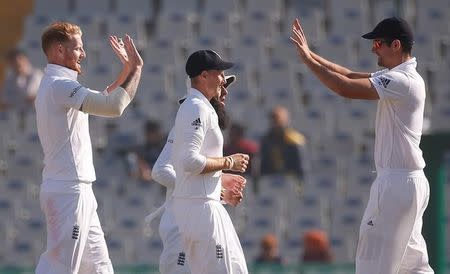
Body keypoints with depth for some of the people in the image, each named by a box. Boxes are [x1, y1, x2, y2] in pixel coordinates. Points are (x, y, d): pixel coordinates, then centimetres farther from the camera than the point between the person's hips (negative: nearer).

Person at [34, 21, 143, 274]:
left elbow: (102, 101, 30)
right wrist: (136, 68, -13)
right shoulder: (60, 85, -15)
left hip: (79, 191, 11)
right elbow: (113, 106, -25)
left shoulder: (53, 85, 18)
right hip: (69, 190, -11)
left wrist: (127, 70, 22)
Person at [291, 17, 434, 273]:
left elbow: (346, 88, -22)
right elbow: (351, 75, 18)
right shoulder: (395, 76, 14)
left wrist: (308, 60, -14)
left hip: (397, 184, -10)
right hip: (411, 182, 10)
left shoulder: (403, 81, -17)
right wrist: (311, 55, 10)